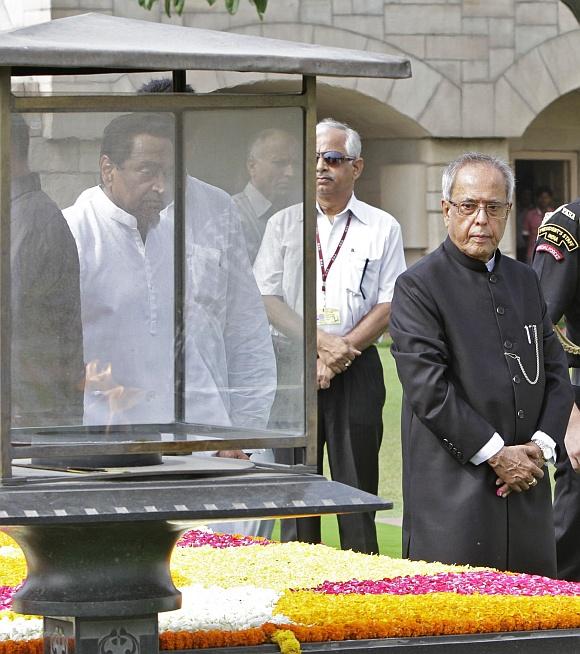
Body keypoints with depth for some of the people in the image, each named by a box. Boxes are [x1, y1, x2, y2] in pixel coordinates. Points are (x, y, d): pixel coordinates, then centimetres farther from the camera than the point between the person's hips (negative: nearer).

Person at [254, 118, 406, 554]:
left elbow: (390, 305, 1)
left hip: (358, 370, -1)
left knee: (356, 484, -3)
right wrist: (320, 342, -11)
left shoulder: (382, 228, 6)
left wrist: (343, 349, -11)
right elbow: (267, 299, 2)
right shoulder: (284, 224, 9)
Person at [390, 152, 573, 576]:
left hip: (527, 485, 6)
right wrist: (495, 454, -13)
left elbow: (555, 372, 15)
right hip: (452, 490, -6)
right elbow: (428, 388, -12)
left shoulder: (525, 281, 17)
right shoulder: (418, 287, -4)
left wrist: (542, 445, -2)